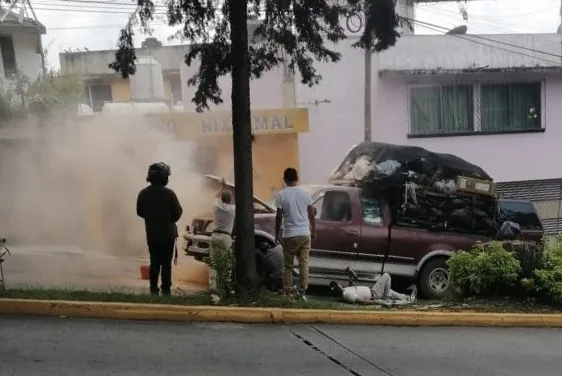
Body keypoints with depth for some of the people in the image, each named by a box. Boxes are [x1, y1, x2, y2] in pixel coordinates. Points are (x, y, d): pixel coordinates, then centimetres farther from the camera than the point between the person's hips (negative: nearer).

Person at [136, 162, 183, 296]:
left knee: (154, 261, 13)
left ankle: (154, 288, 13)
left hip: (151, 233, 3)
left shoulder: (143, 193, -4)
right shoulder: (169, 193, -16)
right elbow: (178, 213, -11)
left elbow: (139, 212, 5)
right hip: (168, 233, -3)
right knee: (166, 262, 4)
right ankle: (166, 289, 5)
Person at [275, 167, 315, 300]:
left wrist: (277, 233, 5)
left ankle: (288, 292, 9)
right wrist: (313, 231, 17)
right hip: (305, 234, 2)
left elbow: (279, 217, -6)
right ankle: (302, 291, 5)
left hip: (289, 235, -2)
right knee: (304, 264, 7)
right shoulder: (305, 193, 2)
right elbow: (311, 215, 6)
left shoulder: (281, 195, -7)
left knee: (288, 266, 7)